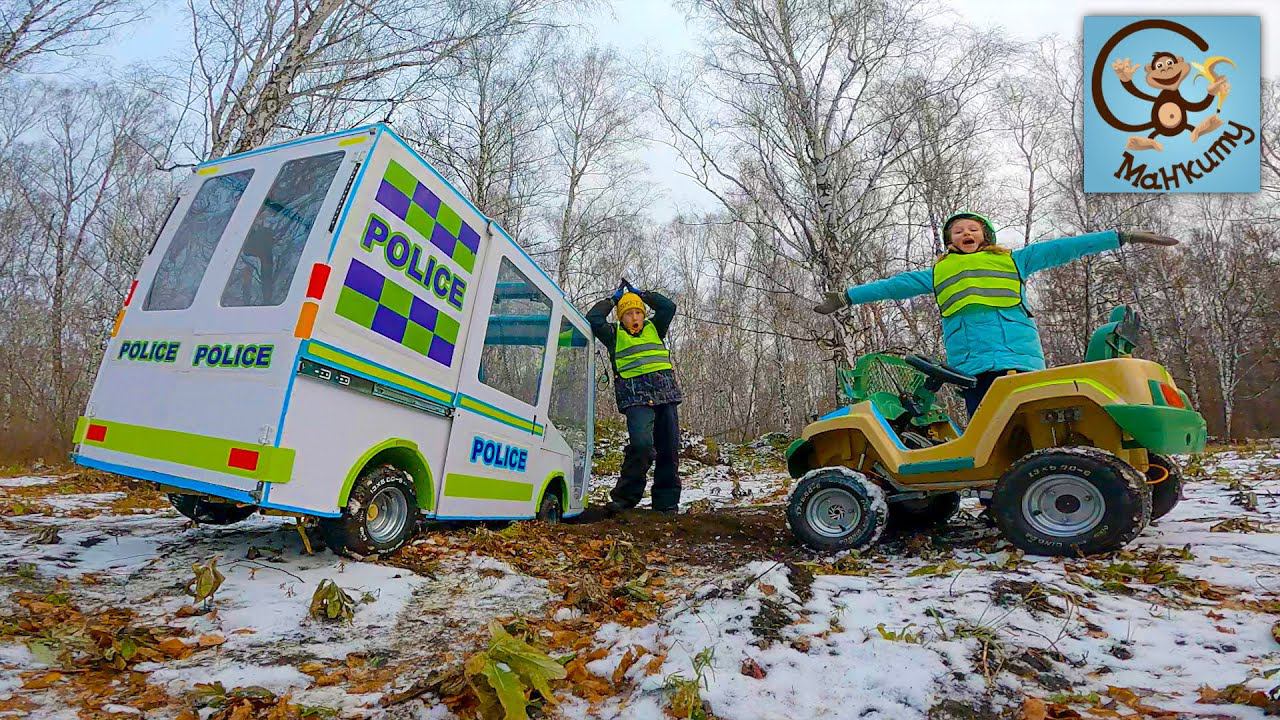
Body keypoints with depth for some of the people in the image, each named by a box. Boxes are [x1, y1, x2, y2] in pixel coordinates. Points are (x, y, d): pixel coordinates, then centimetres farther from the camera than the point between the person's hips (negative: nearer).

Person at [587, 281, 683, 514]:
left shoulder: (654, 329, 21)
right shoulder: (614, 335, 14)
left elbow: (668, 307, 13)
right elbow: (593, 319, 4)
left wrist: (641, 294, 20)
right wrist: (613, 299, 16)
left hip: (665, 393, 4)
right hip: (636, 397, -4)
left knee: (669, 449, 3)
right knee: (641, 444, -23)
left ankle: (666, 502, 12)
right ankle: (625, 497, -10)